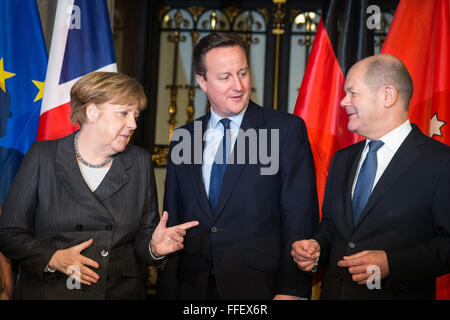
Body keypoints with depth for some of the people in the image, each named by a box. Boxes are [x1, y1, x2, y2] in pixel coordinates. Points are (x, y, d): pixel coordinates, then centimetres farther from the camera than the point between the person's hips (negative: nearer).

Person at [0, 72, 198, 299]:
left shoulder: (140, 162, 3)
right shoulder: (43, 156, -4)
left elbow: (142, 236, 5)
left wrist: (153, 247, -16)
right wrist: (53, 258, -17)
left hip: (123, 291, 2)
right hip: (49, 292, -2)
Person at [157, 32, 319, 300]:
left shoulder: (287, 130, -4)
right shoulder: (182, 139, 8)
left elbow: (301, 217, -8)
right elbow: (173, 223, 10)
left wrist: (291, 291, -15)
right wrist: (167, 293, 4)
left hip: (260, 287, -3)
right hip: (192, 288, 4)